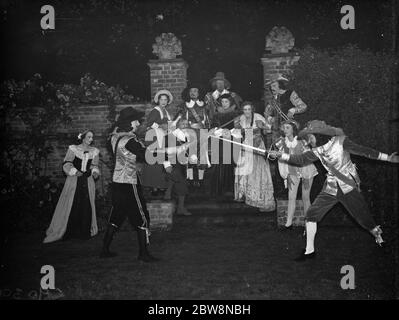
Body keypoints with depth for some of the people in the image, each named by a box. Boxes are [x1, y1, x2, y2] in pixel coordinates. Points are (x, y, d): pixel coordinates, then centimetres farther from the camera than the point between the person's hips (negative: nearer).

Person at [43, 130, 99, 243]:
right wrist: (74, 171, -17)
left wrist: (95, 172, -4)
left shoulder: (94, 151, 9)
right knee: (70, 206, -4)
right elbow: (66, 164, -2)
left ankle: (84, 232, 11)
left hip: (88, 182, 3)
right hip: (73, 180, -3)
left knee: (87, 207, 0)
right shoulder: (73, 149, -1)